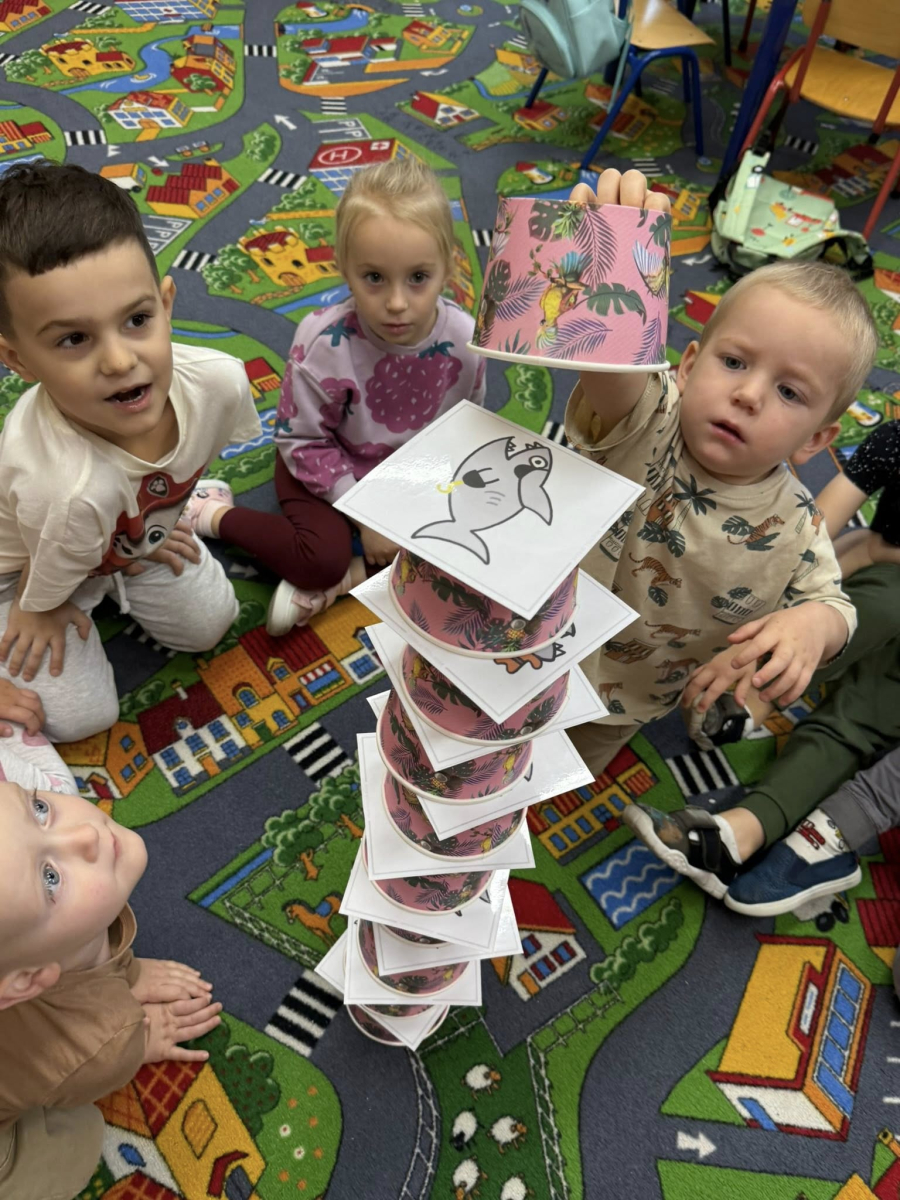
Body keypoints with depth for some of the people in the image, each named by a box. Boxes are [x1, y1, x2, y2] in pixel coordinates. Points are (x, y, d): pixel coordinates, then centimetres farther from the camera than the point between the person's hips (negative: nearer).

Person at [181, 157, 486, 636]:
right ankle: (214, 512, 0)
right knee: (322, 556, -24)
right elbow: (302, 441, -18)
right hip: (329, 467, -4)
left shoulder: (464, 340, -19)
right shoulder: (324, 344, -28)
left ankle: (351, 572, -10)